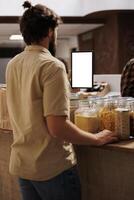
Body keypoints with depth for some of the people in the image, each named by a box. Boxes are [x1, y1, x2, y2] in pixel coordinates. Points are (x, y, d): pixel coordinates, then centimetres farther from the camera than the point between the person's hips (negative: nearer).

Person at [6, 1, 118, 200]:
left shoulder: (12, 65, 4)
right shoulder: (52, 66, -19)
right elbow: (57, 127, -23)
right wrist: (96, 139, -11)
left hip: (21, 163, 7)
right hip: (51, 167, -7)